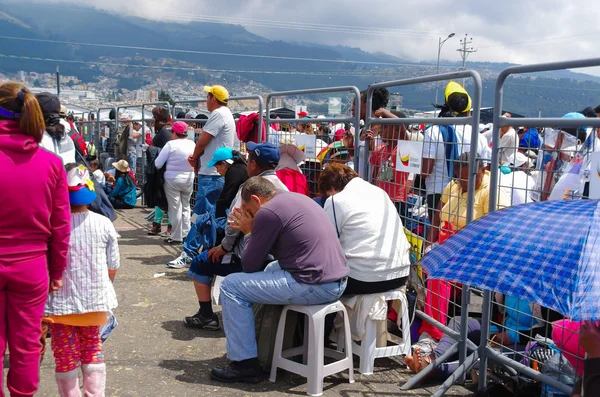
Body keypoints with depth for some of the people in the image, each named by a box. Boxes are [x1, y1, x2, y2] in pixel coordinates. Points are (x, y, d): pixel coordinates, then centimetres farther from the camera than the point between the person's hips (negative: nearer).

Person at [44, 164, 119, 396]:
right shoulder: (104, 224, -8)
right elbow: (112, 268, -1)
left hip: (61, 303, -3)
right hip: (95, 300, 3)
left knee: (66, 357, 11)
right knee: (92, 350, 21)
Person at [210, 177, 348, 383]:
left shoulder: (267, 211, -10)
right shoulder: (296, 198, 18)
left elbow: (250, 266, -4)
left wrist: (249, 233, 10)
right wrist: (252, 230, 20)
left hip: (314, 285, -10)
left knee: (231, 285, 1)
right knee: (270, 269, 33)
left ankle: (245, 364, 4)